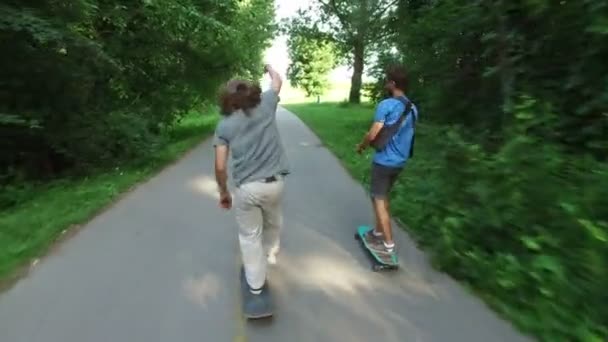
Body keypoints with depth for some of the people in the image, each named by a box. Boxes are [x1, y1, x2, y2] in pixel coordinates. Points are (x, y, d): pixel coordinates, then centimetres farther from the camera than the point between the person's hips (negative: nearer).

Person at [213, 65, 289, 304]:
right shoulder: (265, 105, 3)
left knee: (249, 236, 15)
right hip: (274, 183, 2)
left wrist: (223, 192, 12)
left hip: (246, 188, -2)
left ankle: (256, 286, 28)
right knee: (273, 223, 29)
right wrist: (269, 68, 45)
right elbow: (277, 81, 24)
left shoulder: (223, 125, 0)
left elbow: (220, 167, -3)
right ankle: (271, 252, 55)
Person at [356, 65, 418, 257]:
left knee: (378, 199, 2)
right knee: (383, 196, 21)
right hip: (400, 161, 8)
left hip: (384, 161, -8)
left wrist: (361, 146, 1)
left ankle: (388, 244, 8)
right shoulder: (412, 108, 8)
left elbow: (373, 135, -20)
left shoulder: (386, 105, -16)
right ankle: (378, 232, 33)